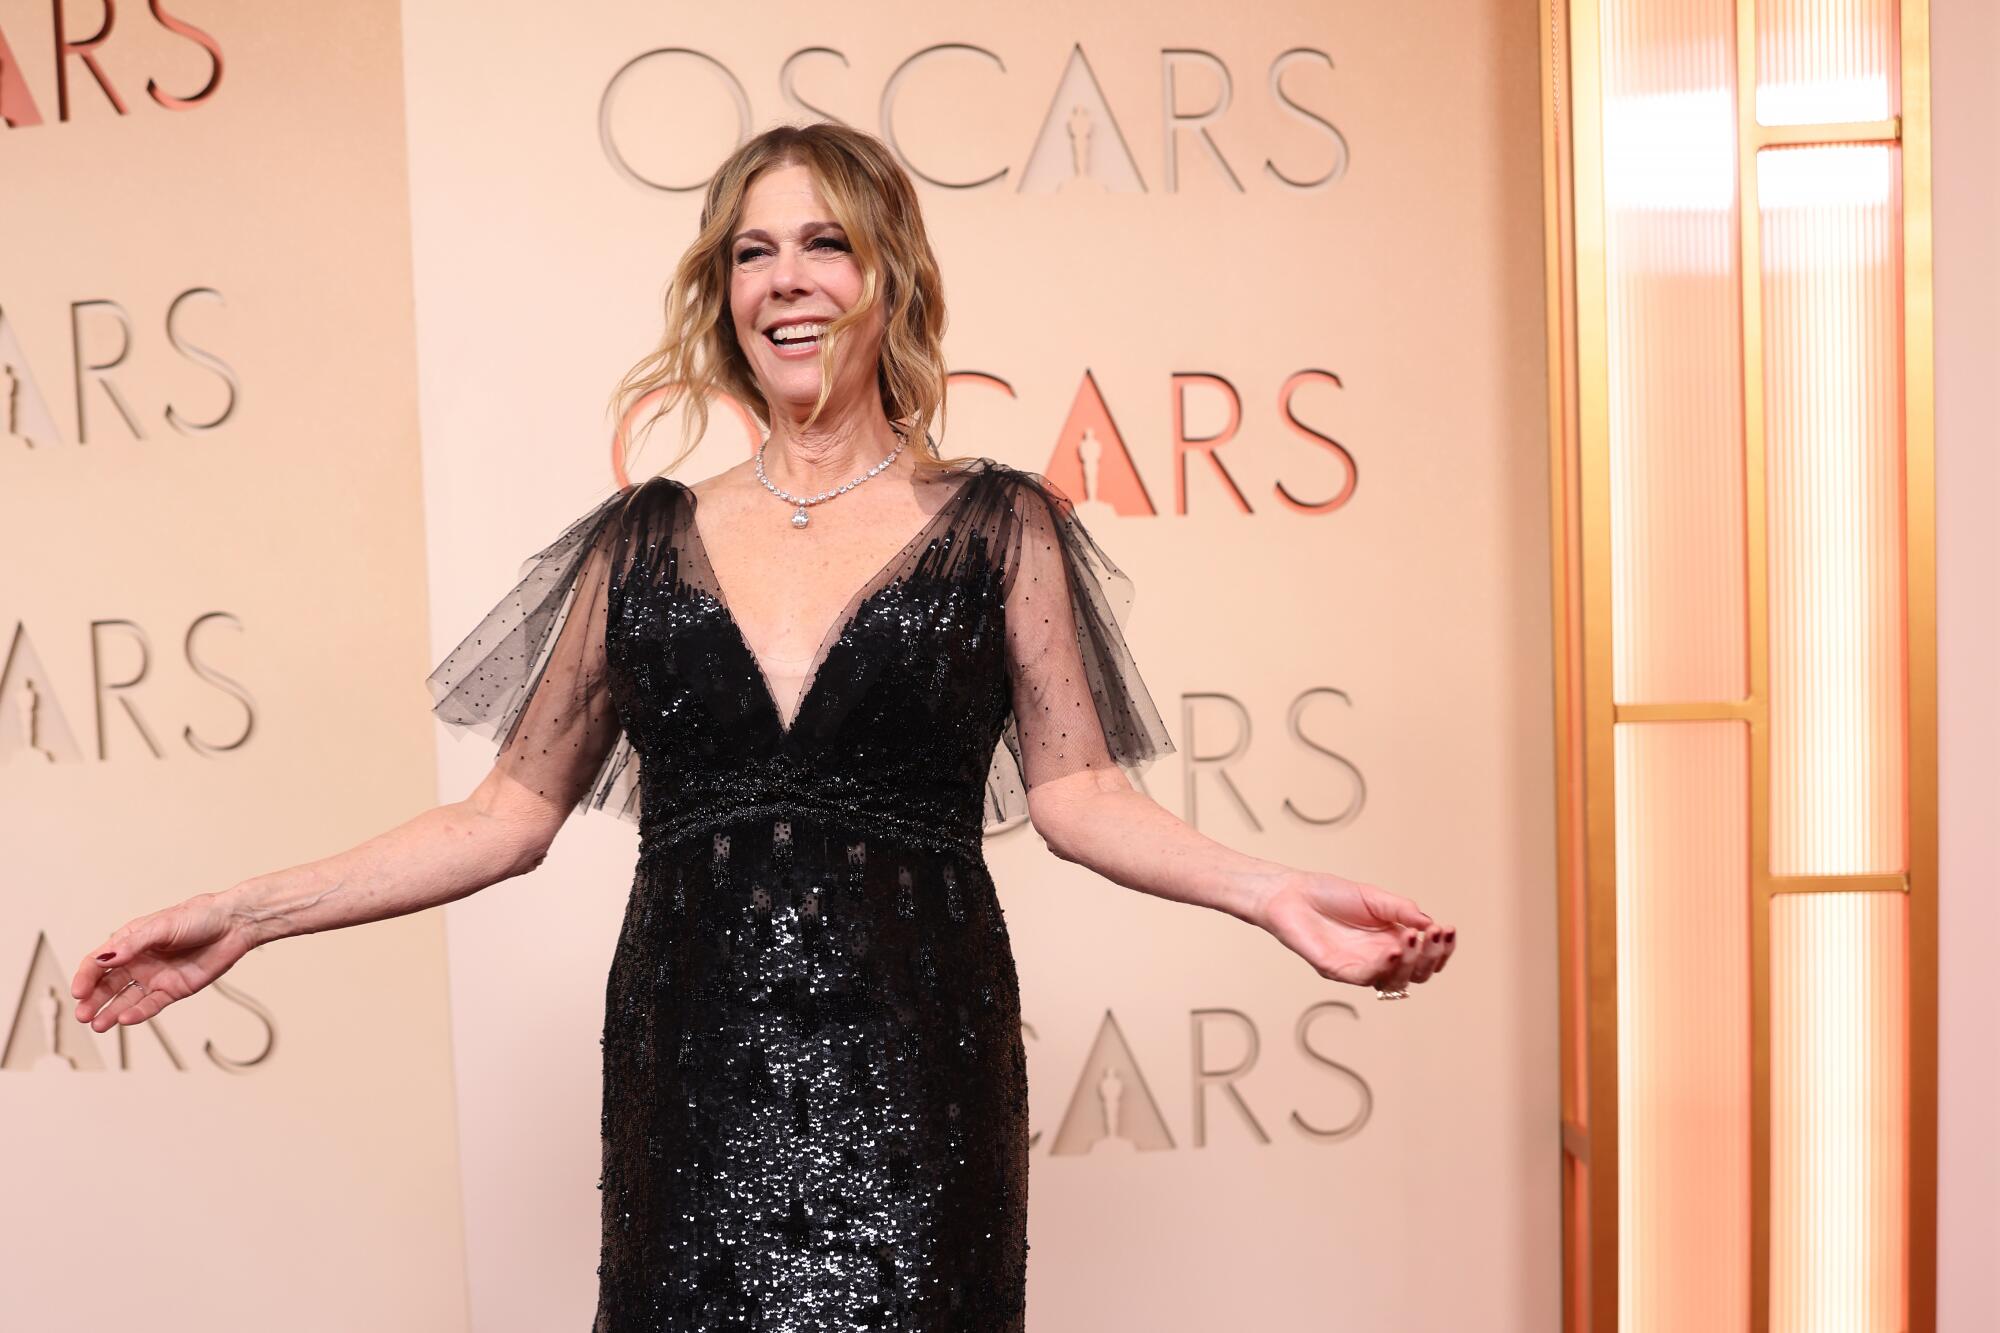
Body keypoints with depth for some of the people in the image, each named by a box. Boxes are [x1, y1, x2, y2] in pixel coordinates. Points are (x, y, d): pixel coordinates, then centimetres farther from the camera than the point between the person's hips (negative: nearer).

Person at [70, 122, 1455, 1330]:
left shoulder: (998, 524, 2)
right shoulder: (642, 543, 7)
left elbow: (1075, 790, 0)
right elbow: (512, 812, 8)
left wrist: (1269, 890, -15)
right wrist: (248, 916, 3)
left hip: (907, 1065, -1)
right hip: (692, 1070, 2)